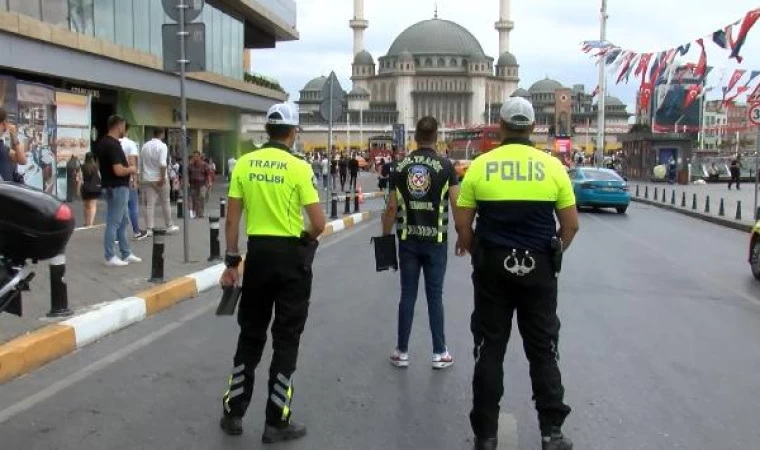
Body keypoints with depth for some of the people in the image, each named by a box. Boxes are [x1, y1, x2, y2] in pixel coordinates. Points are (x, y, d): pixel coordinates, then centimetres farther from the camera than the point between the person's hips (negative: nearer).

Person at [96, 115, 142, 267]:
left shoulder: (102, 143, 11)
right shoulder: (114, 145, -20)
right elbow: (118, 170, -26)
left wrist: (126, 167, 16)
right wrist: (131, 169, -7)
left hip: (112, 186, 10)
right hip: (118, 188, -10)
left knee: (123, 221, 16)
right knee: (114, 223, -3)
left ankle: (126, 253, 22)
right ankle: (110, 257, 3)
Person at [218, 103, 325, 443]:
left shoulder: (244, 163, 2)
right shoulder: (298, 167, -10)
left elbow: (232, 218, 3)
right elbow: (318, 224, -14)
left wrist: (231, 261, 10)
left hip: (258, 252, 4)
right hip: (290, 255, -4)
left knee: (251, 333, 17)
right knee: (286, 337, 7)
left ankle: (233, 412, 24)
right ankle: (276, 421, 15)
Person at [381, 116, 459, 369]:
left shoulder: (401, 166, 1)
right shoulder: (445, 166, -5)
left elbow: (392, 207, 0)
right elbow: (457, 205, -8)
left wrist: (385, 236, 9)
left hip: (408, 240, 2)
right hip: (435, 240, -2)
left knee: (407, 295, 8)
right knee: (435, 296, 6)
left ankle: (402, 352, 13)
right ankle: (439, 353, 12)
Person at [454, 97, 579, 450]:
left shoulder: (480, 166, -3)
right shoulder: (552, 166, -2)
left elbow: (463, 225, -2)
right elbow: (571, 224, 1)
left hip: (492, 266, 0)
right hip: (538, 267, 0)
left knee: (490, 349, 8)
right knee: (542, 350, 11)